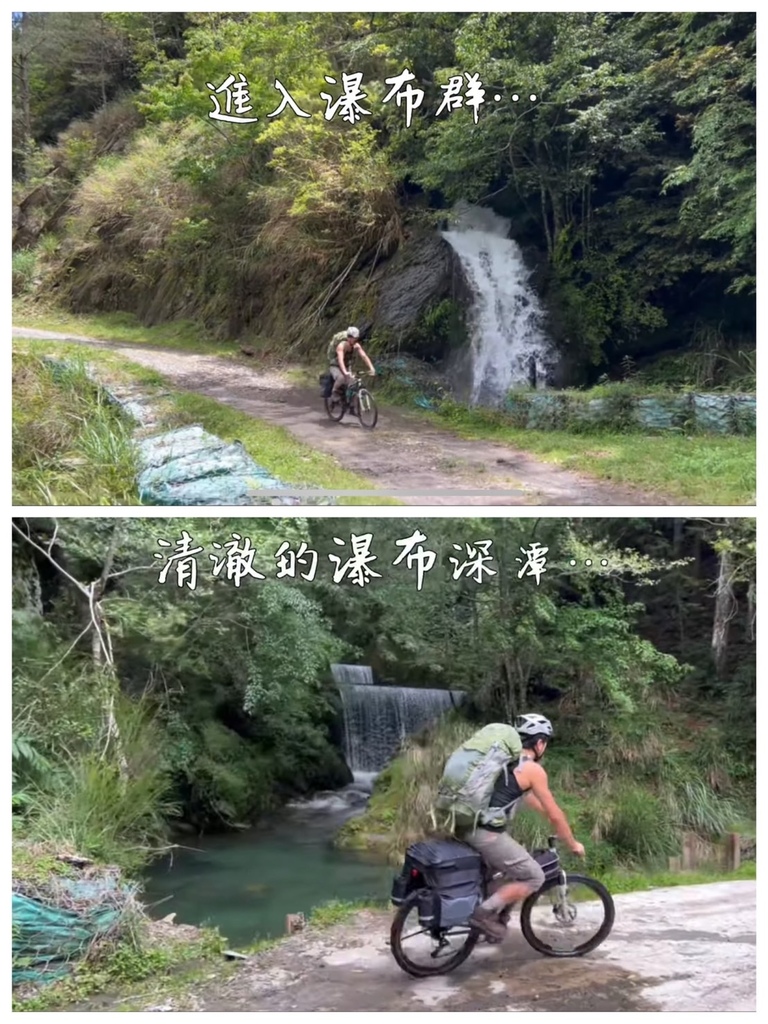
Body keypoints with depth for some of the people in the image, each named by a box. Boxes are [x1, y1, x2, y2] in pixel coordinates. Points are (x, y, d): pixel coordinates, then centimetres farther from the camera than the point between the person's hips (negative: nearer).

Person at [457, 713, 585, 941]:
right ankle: (484, 913, 0)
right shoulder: (533, 769, -4)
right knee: (534, 878, 6)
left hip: (467, 827, 9)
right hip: (486, 833, -9)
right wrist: (572, 844, 16)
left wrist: (551, 817, 43)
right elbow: (555, 815, 2)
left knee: (513, 869, 29)